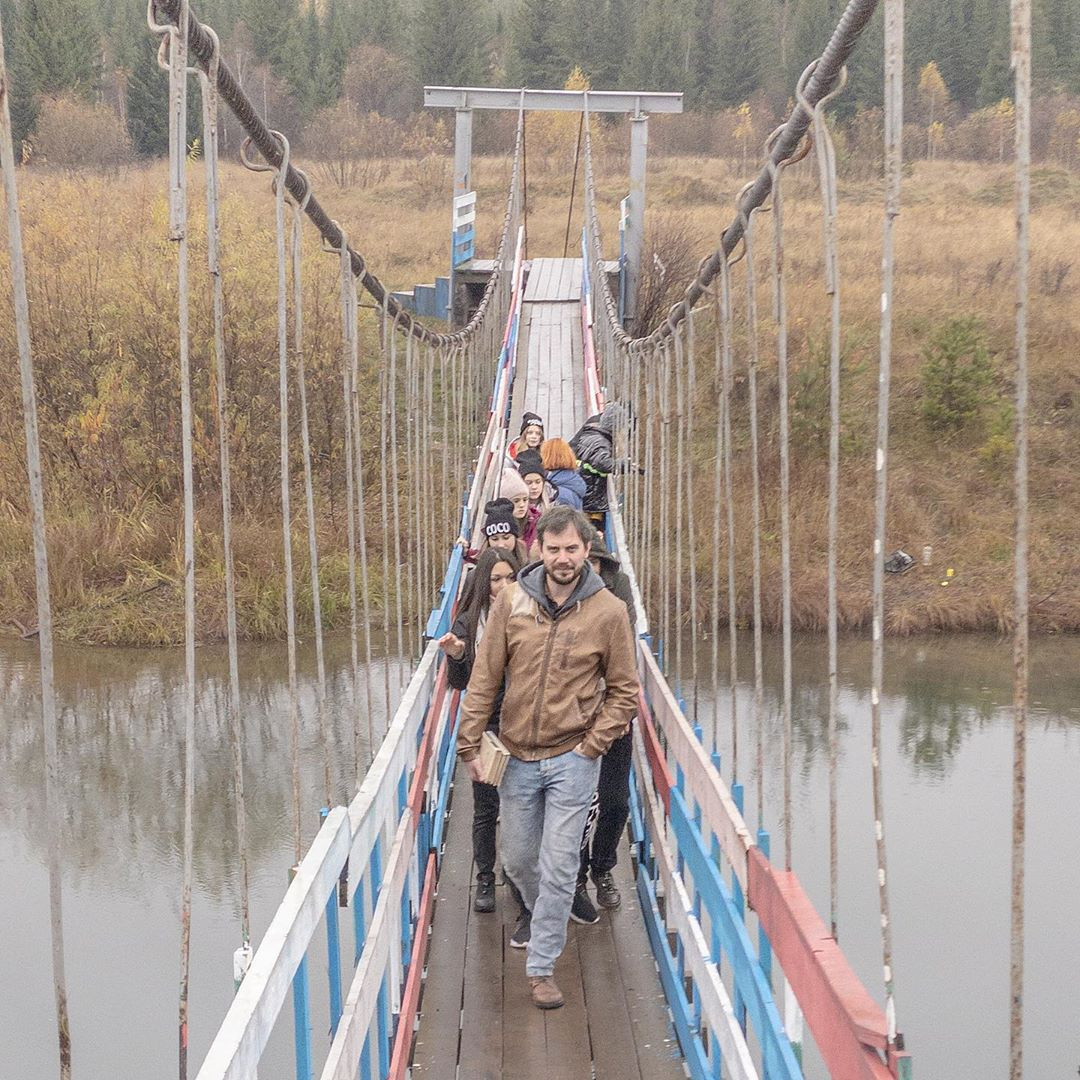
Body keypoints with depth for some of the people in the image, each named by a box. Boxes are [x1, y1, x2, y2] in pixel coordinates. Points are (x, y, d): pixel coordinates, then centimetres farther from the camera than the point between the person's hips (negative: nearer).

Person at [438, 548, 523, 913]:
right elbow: (460, 683, 0)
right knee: (486, 807, 8)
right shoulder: (468, 622, -2)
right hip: (486, 727, 0)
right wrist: (455, 657, -19)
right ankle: (485, 879, 20)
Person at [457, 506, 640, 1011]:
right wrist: (470, 742, -2)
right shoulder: (512, 600, -3)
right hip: (518, 756, 3)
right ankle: (541, 919, 44)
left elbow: (623, 690, 1)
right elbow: (484, 677, 1)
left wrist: (591, 745, -7)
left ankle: (542, 965, 8)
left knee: (558, 867, -4)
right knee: (517, 860, 15)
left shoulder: (608, 611, -7)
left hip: (573, 758, -2)